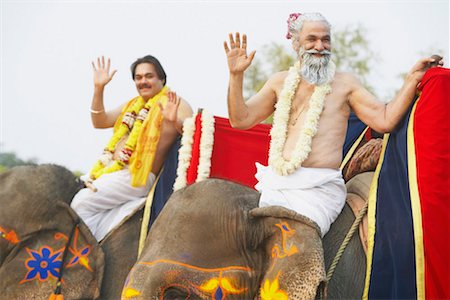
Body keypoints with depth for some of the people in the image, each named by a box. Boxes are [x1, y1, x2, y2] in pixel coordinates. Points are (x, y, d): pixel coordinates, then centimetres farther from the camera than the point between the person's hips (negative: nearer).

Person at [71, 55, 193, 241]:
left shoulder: (173, 104, -2)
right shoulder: (132, 105, 22)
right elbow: (99, 122, 19)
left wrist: (175, 121, -36)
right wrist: (98, 89, 8)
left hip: (137, 176, -9)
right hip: (111, 169, 9)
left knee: (82, 203, -16)